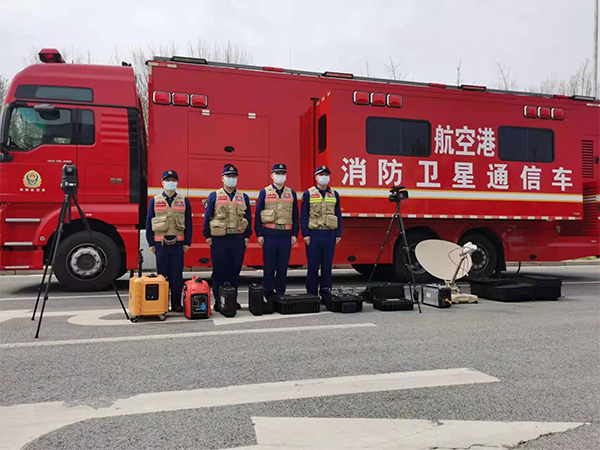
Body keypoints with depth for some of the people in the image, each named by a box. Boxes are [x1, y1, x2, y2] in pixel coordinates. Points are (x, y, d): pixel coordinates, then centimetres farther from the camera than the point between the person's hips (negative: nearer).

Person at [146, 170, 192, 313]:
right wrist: (151, 243, 1)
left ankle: (176, 303, 11)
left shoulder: (184, 201, 8)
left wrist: (187, 242, 2)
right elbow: (149, 223, 7)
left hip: (178, 244, 1)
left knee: (177, 275, 2)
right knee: (161, 274, 5)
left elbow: (188, 223, 8)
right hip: (160, 244, 0)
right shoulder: (154, 200, 7)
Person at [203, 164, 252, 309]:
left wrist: (247, 236, 5)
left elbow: (248, 217, 12)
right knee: (219, 271, 2)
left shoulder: (243, 197, 11)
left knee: (235, 270, 7)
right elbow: (207, 217, 3)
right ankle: (218, 301, 11)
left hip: (238, 239, 2)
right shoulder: (214, 196, 4)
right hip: (219, 239, -2)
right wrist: (207, 236, -3)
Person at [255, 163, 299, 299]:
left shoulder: (292, 193, 11)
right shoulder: (264, 192, 3)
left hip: (286, 234, 2)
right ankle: (268, 293, 10)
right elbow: (258, 214, 1)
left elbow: (295, 215, 12)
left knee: (283, 265, 5)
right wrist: (259, 234, -5)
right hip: (269, 234, -2)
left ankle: (280, 293, 15)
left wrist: (294, 234, 5)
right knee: (269, 265, 1)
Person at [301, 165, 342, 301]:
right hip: (313, 234, -2)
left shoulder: (334, 194, 11)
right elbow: (304, 216, 0)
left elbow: (338, 216, 12)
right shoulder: (308, 194, 2)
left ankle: (326, 294, 14)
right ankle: (311, 294, 9)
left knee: (327, 266, 6)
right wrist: (305, 234, -7)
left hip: (330, 235, 3)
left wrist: (338, 234, 5)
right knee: (313, 266, 1)